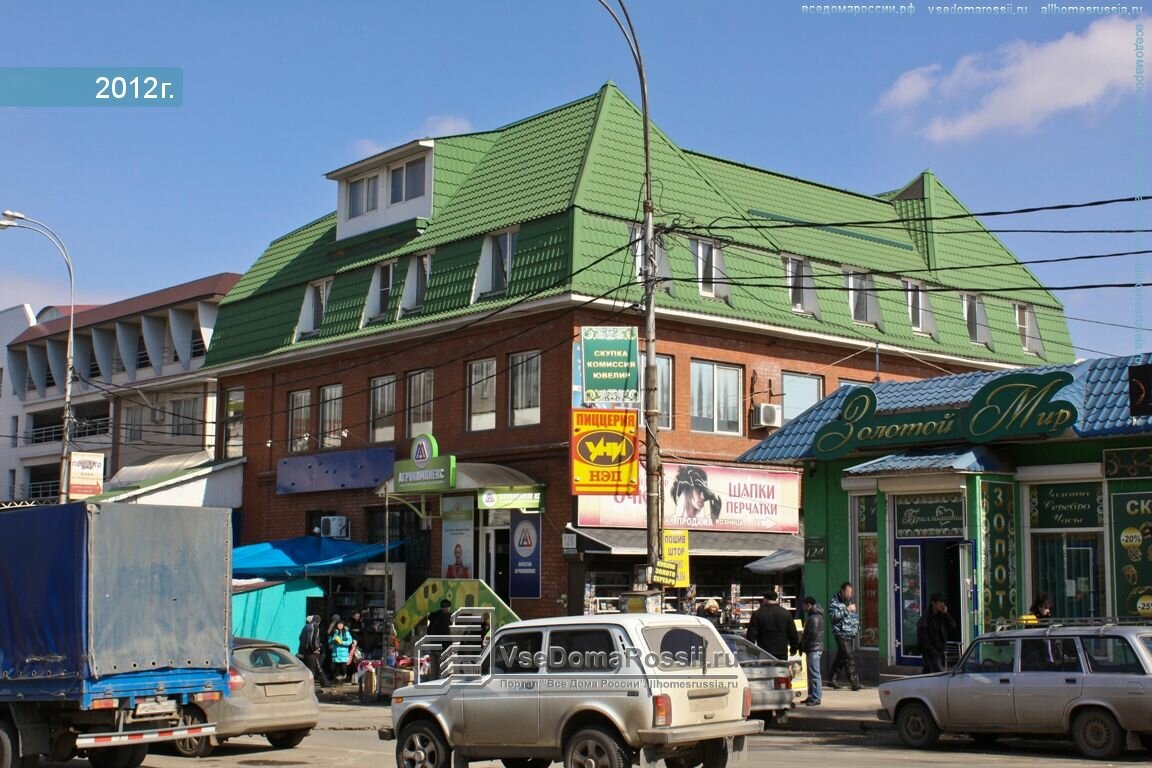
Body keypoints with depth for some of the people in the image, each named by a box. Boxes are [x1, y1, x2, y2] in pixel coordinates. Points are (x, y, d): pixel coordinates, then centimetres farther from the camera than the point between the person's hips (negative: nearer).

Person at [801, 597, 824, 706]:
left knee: (814, 673, -9)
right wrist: (802, 645, 13)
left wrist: (802, 645, -11)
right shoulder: (812, 616, 18)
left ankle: (816, 698, -9)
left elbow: (812, 634, -20)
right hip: (813, 649, 11)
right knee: (811, 674, 15)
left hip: (814, 648, -11)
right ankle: (811, 696, 20)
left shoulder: (814, 618, -15)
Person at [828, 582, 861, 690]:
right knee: (849, 658, -13)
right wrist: (847, 610, -19)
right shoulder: (834, 602, -5)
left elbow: (855, 615, 29)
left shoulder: (850, 600, 18)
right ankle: (854, 682, -15)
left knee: (841, 658, 11)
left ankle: (832, 680, 19)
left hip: (852, 634, 8)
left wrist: (857, 627, 15)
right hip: (841, 634, -8)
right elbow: (833, 615, -19)